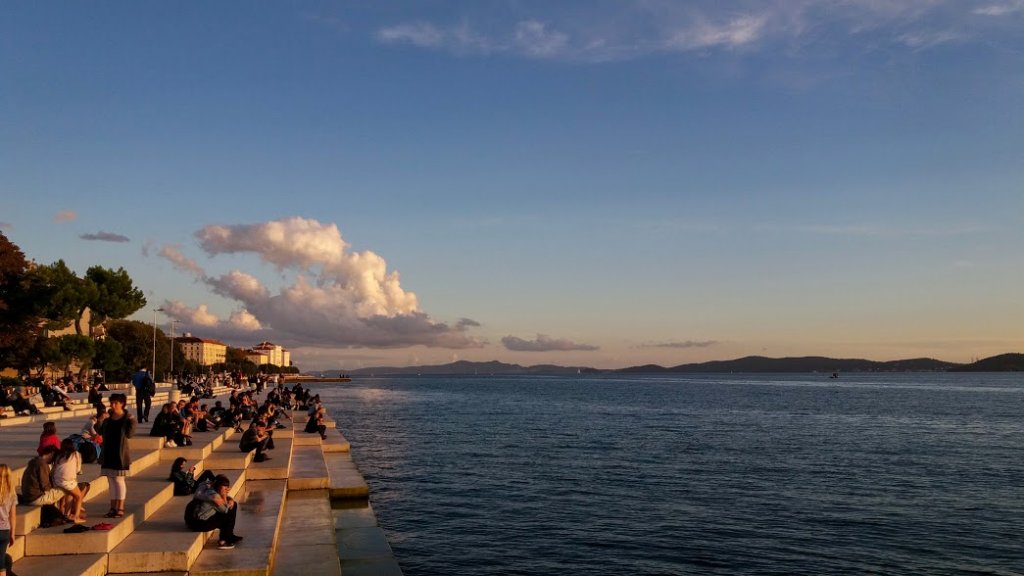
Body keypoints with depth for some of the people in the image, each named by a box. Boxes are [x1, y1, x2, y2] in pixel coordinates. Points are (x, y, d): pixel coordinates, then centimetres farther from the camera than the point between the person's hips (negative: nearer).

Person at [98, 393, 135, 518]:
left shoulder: (126, 418, -7)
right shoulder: (108, 418, 8)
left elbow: (129, 434, -15)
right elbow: (100, 432, 8)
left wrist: (132, 422, -28)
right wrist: (100, 422, -6)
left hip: (120, 454, -5)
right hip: (108, 453, 6)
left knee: (119, 480, -2)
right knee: (111, 481, 10)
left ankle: (120, 508, 4)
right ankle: (113, 508, 17)